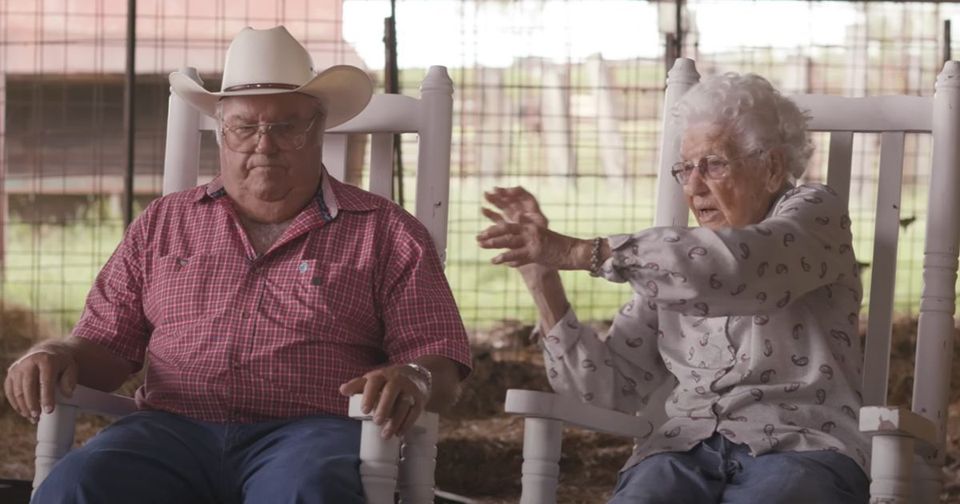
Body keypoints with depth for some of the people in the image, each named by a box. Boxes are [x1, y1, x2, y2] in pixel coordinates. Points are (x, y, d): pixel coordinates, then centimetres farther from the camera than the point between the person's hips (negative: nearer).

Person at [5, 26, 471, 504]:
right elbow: (106, 345, 22)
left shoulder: (387, 234, 14)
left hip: (308, 433, -2)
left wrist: (412, 379, -17)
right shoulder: (162, 224, 23)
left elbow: (442, 365, 8)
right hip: (173, 430, 2)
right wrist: (57, 355, -2)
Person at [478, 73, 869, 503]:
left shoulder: (814, 213, 8)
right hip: (683, 451, 3)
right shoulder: (674, 262, 21)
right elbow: (605, 387, 12)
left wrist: (581, 252, -19)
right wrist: (541, 278, 1)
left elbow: (739, 264, -16)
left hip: (800, 450, -3)